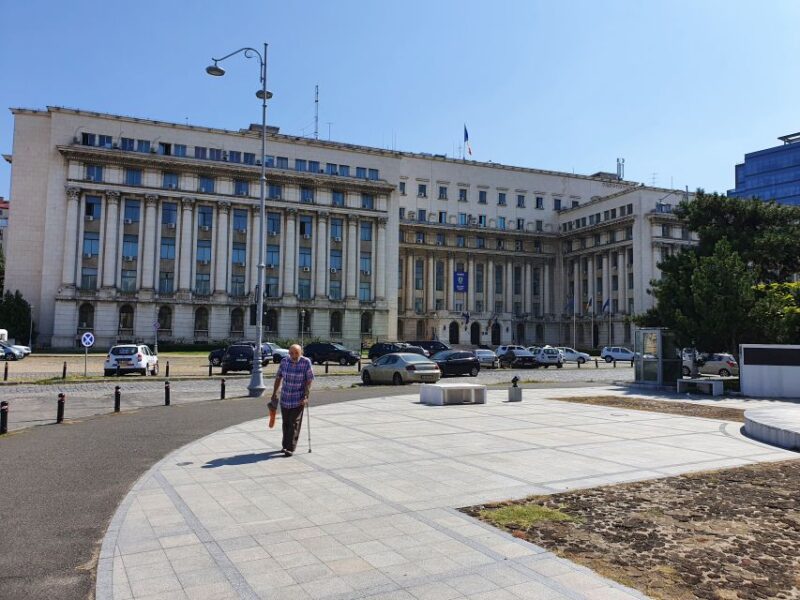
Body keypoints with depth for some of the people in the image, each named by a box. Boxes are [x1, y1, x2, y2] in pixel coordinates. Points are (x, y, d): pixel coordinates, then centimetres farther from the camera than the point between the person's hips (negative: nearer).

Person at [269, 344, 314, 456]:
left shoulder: (306, 362, -12)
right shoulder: (284, 361, -2)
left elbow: (309, 381, -10)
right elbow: (278, 377, 8)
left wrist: (306, 396, -16)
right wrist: (274, 393, 9)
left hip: (298, 399, -4)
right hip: (285, 398, 4)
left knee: (294, 424, -5)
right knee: (286, 423, 13)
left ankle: (290, 448, -2)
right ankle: (285, 445, 28)